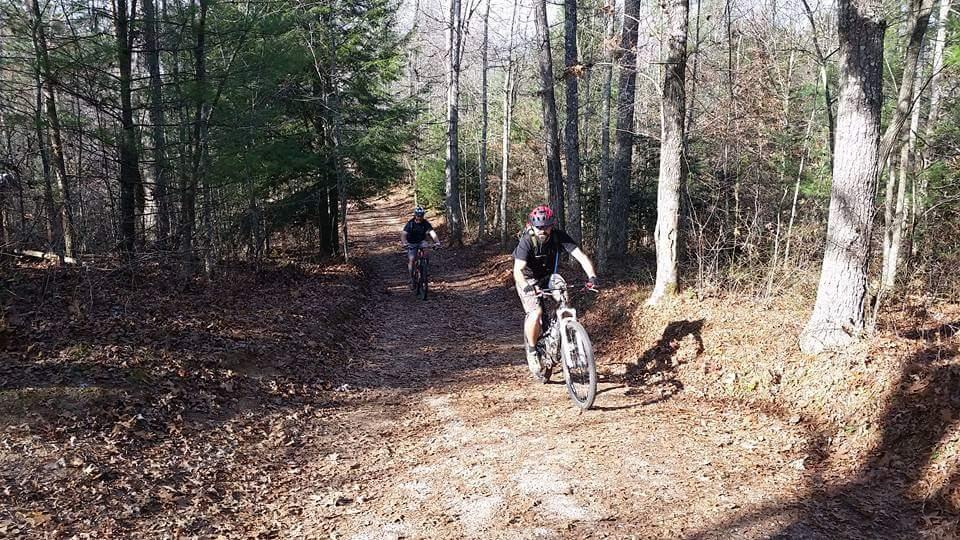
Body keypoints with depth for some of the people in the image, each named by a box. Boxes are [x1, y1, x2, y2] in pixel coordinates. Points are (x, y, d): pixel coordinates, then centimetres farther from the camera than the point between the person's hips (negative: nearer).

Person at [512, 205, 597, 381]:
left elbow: (581, 256, -28)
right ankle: (532, 351, -5)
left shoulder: (559, 237, -20)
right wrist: (527, 287, -55)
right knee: (536, 312, -26)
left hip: (548, 278, 4)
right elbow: (518, 270, -36)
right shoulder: (527, 241, -28)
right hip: (528, 280, -4)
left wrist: (592, 276, -44)